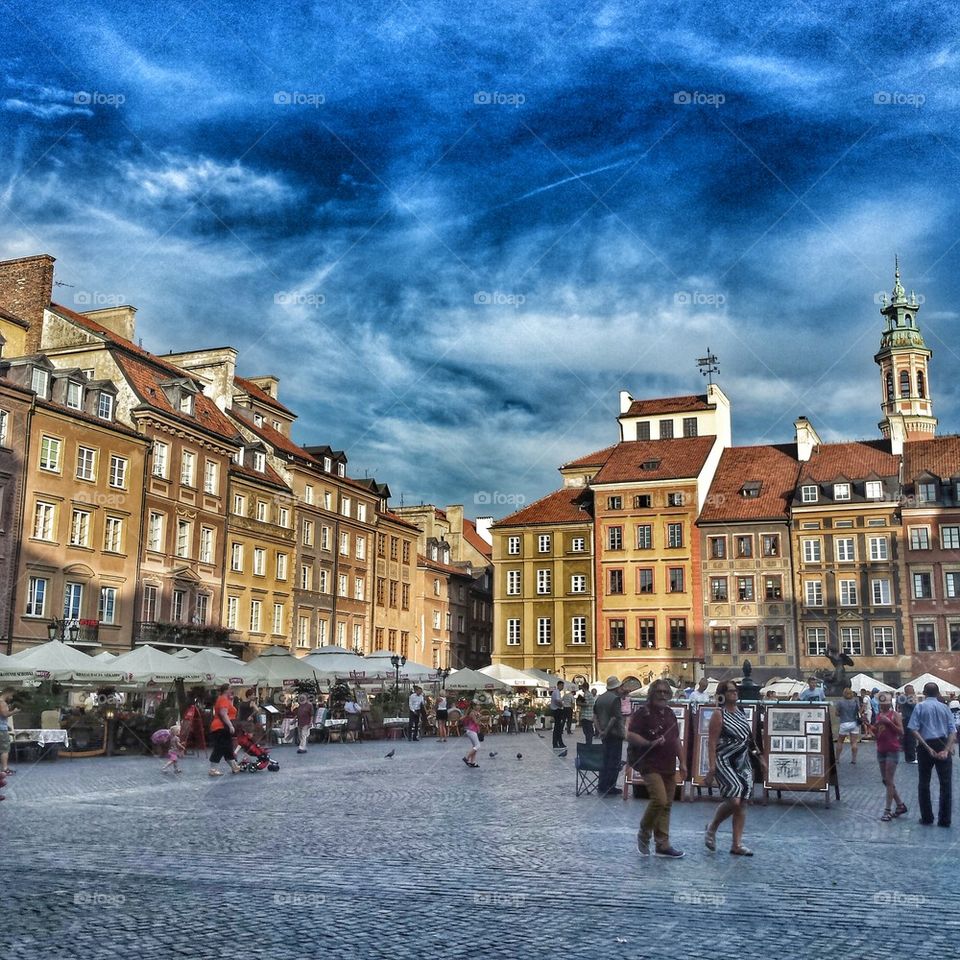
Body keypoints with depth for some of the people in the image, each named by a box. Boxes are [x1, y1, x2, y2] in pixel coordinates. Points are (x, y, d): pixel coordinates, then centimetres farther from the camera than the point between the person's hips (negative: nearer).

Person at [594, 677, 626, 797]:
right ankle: (609, 789, 3)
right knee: (614, 762, 1)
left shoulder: (599, 698, 9)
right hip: (615, 734, -7)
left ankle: (601, 787, 19)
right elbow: (614, 718, -21)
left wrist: (600, 730, 2)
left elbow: (595, 717, 8)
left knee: (605, 760, 16)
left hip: (604, 734, 8)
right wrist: (606, 730, -12)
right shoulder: (615, 698, -14)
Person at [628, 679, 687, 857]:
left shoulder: (669, 713, 15)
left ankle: (662, 844, 15)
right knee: (659, 800, -18)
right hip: (651, 765, -8)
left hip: (669, 767, 8)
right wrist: (650, 743, -24)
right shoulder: (643, 713, -8)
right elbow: (630, 735, -14)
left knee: (666, 805, 8)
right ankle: (643, 835, 3)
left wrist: (682, 762, 18)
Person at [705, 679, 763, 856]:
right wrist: (712, 767, -18)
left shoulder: (741, 712, 12)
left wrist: (758, 754, 14)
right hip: (725, 763, -7)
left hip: (743, 763, 7)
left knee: (742, 803, 4)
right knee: (734, 800, -18)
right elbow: (712, 742, -13)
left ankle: (737, 845, 10)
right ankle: (712, 827, 7)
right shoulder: (719, 715, -9)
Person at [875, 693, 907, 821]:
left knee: (889, 780, -6)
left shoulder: (895, 715, -7)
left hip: (892, 750, -7)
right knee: (885, 780, 11)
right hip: (881, 750, 7)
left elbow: (901, 732, -14)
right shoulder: (878, 715, 10)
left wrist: (889, 722, -21)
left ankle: (888, 810, -3)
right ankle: (900, 805, 26)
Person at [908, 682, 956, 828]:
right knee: (945, 783, 8)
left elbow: (914, 730, -10)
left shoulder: (920, 707, 0)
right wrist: (946, 749, -11)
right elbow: (952, 731, -4)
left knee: (924, 783, 11)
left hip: (926, 746, -1)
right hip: (943, 746, 1)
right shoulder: (945, 707, 6)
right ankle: (944, 820, 8)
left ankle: (926, 818, 14)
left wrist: (927, 748, -11)